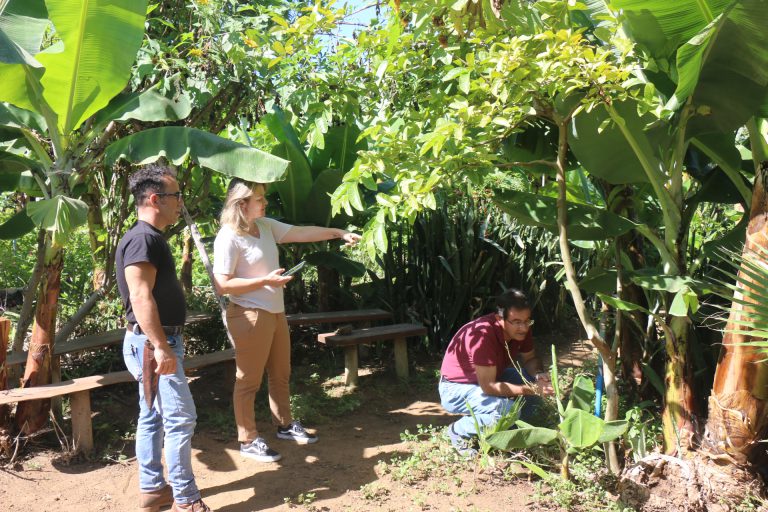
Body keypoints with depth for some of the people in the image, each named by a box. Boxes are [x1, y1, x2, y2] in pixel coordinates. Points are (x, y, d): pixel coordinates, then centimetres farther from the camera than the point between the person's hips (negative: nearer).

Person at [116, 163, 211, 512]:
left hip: (153, 343, 10)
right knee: (180, 418, -5)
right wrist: (161, 347, -27)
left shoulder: (151, 237, 14)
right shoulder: (142, 239, -18)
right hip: (152, 343, -10)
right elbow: (141, 297, -25)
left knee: (152, 417, 15)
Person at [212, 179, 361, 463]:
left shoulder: (265, 225, 5)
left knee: (281, 374, 20)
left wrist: (339, 232, 7)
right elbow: (222, 285, -21)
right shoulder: (228, 237, -18)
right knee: (249, 380, 4)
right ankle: (248, 440, 17)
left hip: (275, 312, 9)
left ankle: (285, 425, 36)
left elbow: (300, 232, 10)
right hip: (249, 315, -9)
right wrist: (265, 281, -22)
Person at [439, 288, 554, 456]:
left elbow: (530, 358, 3)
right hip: (456, 389, -8)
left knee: (531, 379, -10)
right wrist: (532, 389, -32)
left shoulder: (520, 329, -13)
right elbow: (489, 387, -34)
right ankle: (458, 432, -6)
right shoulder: (483, 335, -35)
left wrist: (538, 375, -20)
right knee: (507, 410, -30)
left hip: (490, 377, 8)